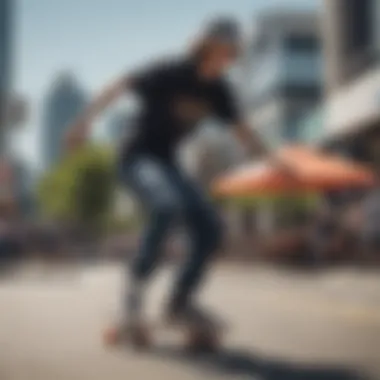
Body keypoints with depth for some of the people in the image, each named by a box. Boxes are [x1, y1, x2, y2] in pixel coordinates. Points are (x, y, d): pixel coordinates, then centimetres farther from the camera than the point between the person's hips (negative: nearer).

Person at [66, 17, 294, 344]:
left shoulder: (218, 89, 0)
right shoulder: (170, 73, -19)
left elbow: (241, 128, 14)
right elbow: (121, 86, -30)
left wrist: (272, 158, 14)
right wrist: (87, 119, -45)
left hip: (167, 162, 7)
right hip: (138, 158, -7)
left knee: (210, 230, -2)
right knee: (168, 204, -36)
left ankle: (181, 303, 15)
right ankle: (136, 292, -27)